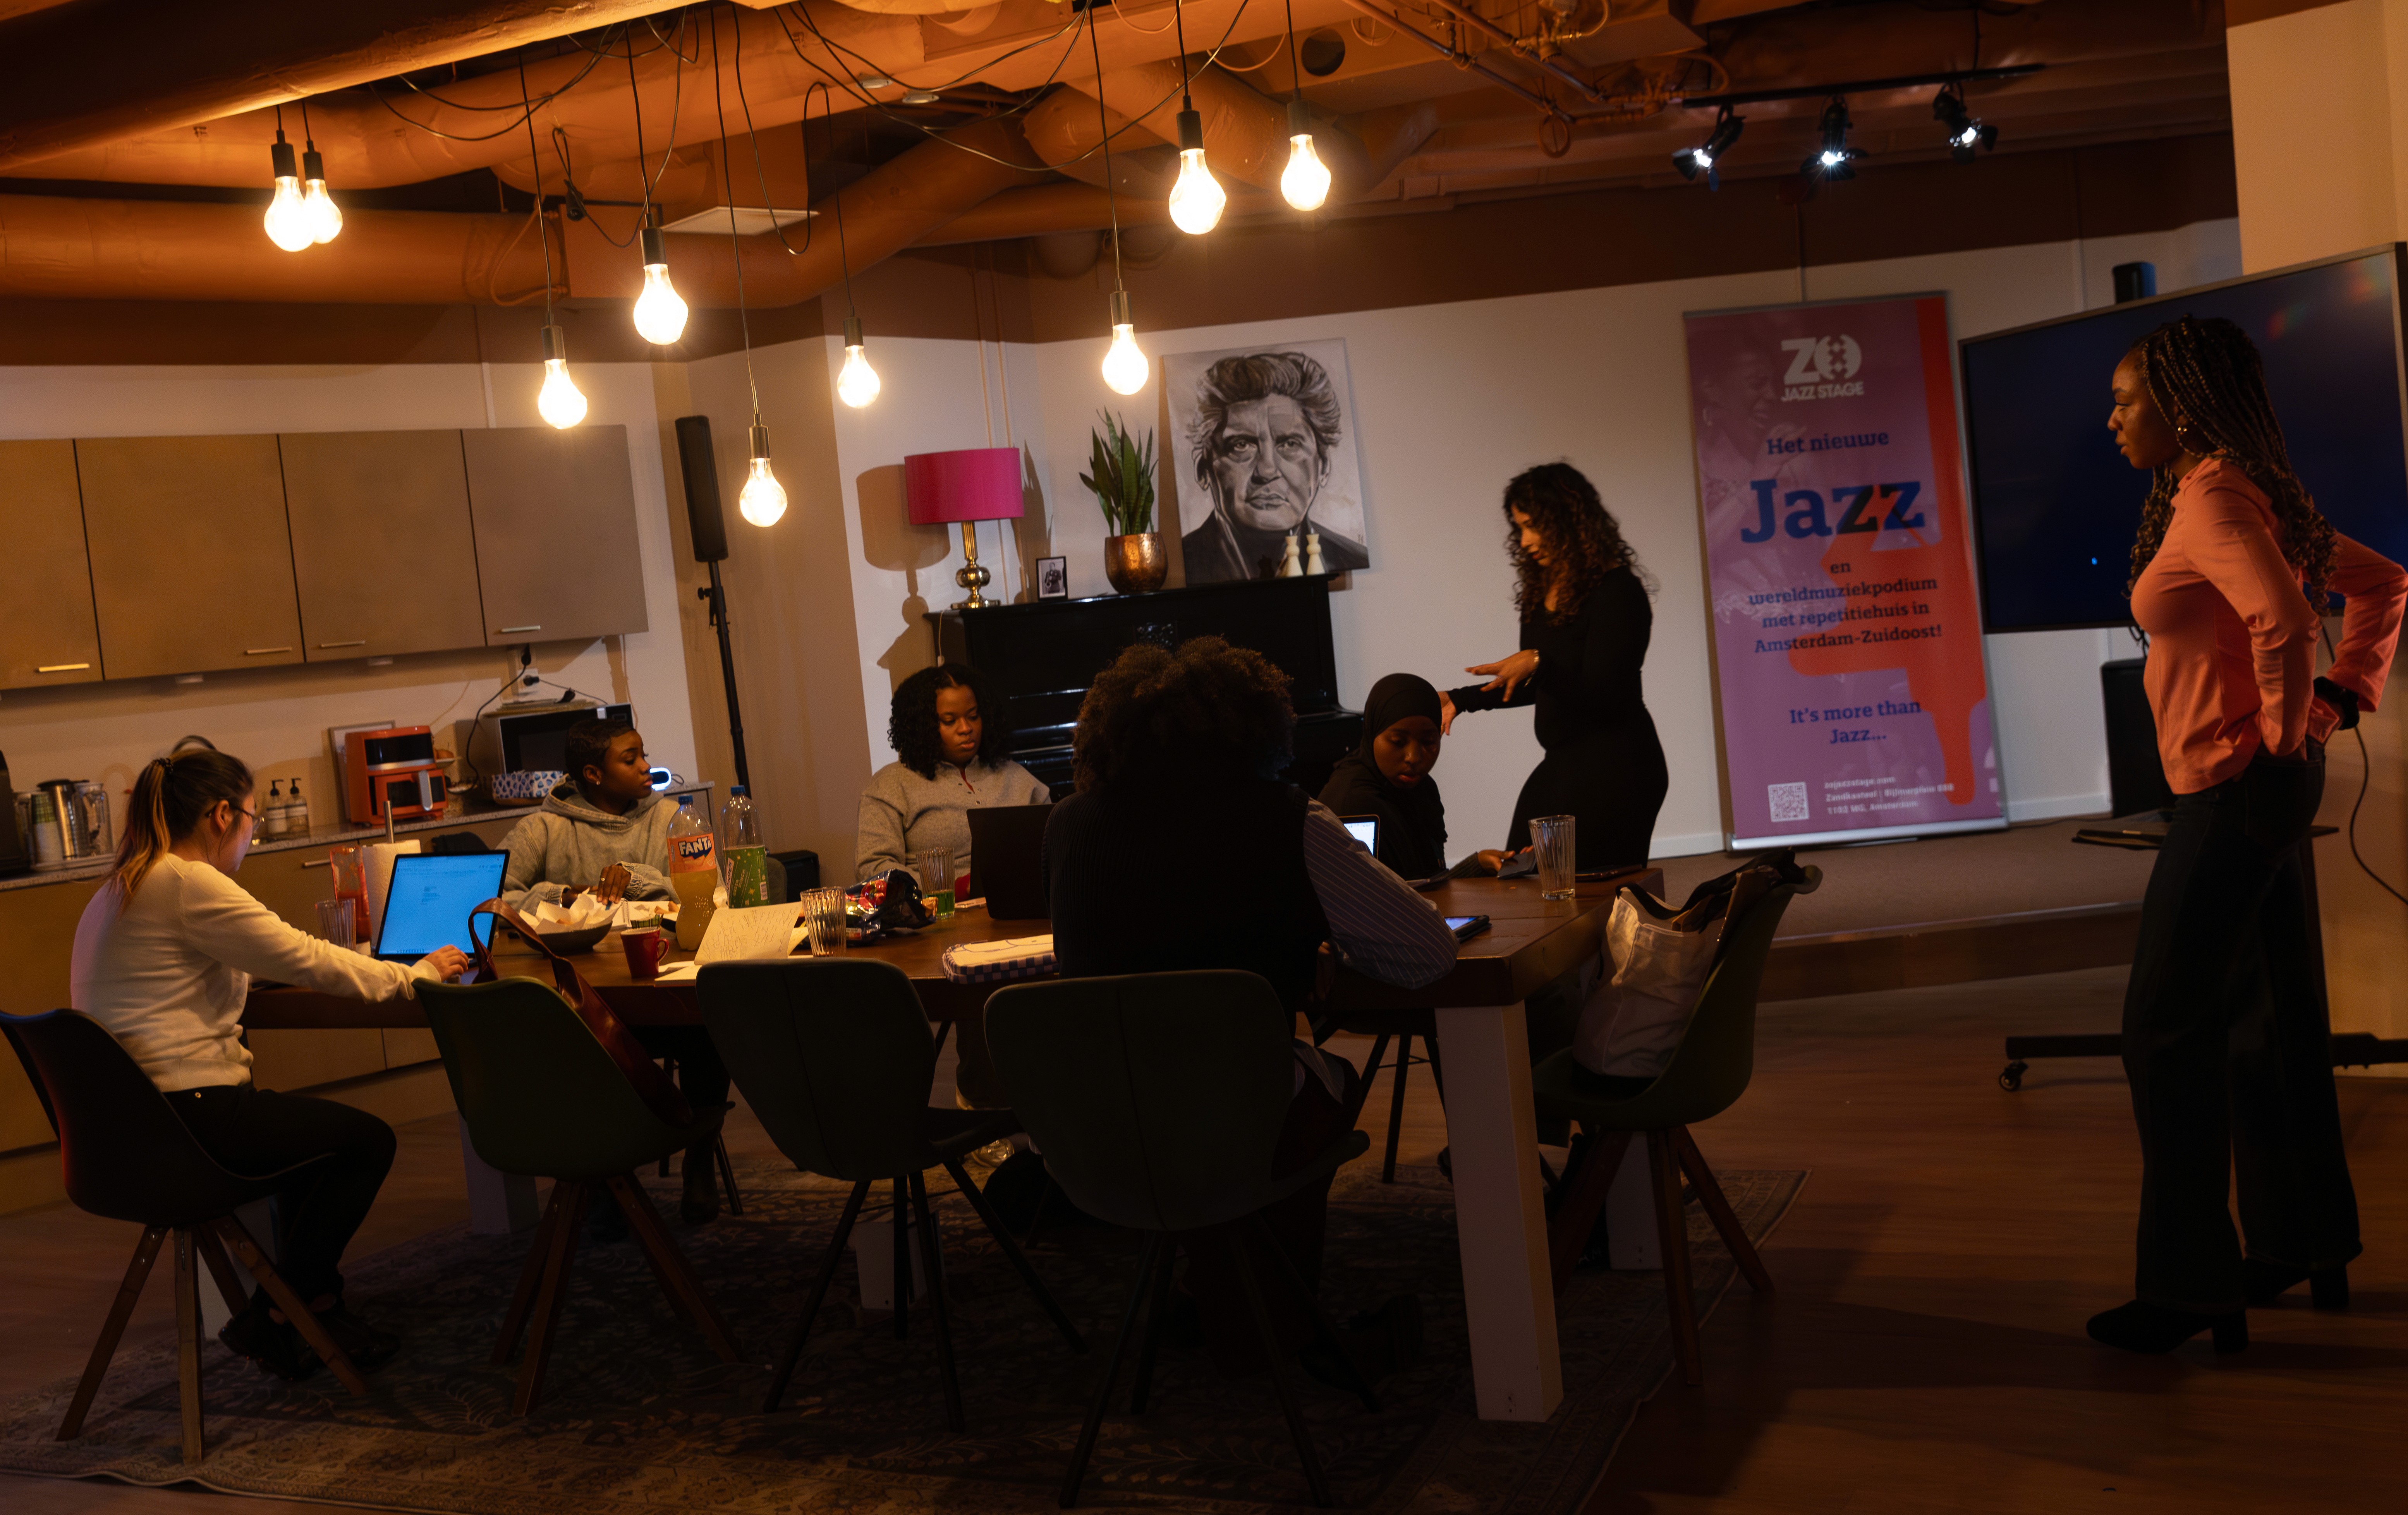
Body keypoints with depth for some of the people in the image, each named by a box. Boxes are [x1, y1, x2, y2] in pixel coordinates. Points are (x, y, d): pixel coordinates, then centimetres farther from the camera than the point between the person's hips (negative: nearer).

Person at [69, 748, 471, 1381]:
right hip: (180, 1116, -11)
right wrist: (419, 973, -2)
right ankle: (270, 1321, 9)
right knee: (368, 1140, 1)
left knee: (317, 1129, 26)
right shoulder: (190, 884, -16)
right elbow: (307, 962, -15)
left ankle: (316, 1304, 26)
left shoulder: (119, 890, 16)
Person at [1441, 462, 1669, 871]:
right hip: (1562, 764, 8)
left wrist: (1539, 665, -30)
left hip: (1616, 767, -8)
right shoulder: (1539, 593, 11)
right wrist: (1460, 699, 15)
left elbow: (1605, 696, -18)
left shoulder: (1617, 591, -13)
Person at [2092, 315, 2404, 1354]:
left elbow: (2283, 621, -32)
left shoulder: (2212, 502, -16)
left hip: (2236, 789, -10)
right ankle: (2304, 1242, 26)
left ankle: (2189, 1284, 0)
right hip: (2263, 792, 10)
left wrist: (2284, 730, -17)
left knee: (2166, 1030, -6)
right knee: (2267, 1016, 16)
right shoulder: (2246, 496, 14)